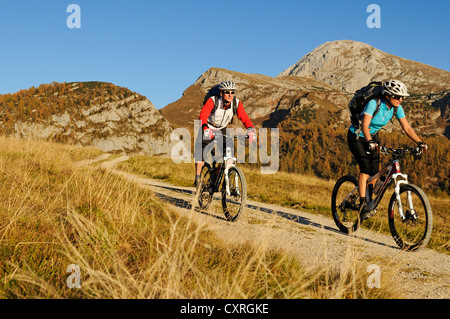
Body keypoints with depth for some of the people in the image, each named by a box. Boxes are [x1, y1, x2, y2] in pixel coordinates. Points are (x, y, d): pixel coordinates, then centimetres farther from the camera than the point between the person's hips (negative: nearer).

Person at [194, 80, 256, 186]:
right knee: (202, 149, -15)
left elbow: (245, 118, -29)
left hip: (222, 130, 3)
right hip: (208, 129, -3)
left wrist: (251, 130, -49)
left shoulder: (237, 103, -21)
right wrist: (206, 130, -60)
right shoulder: (212, 101, -30)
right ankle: (197, 178, -3)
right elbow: (202, 117, -42)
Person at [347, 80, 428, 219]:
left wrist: (420, 142, -23)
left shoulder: (396, 108, -12)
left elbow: (407, 128, -10)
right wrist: (370, 142, -57)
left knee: (375, 170, -3)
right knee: (365, 167, -22)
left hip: (372, 136, 6)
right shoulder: (374, 103, -30)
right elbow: (365, 125, -42)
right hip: (356, 136, -6)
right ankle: (362, 205, -23)